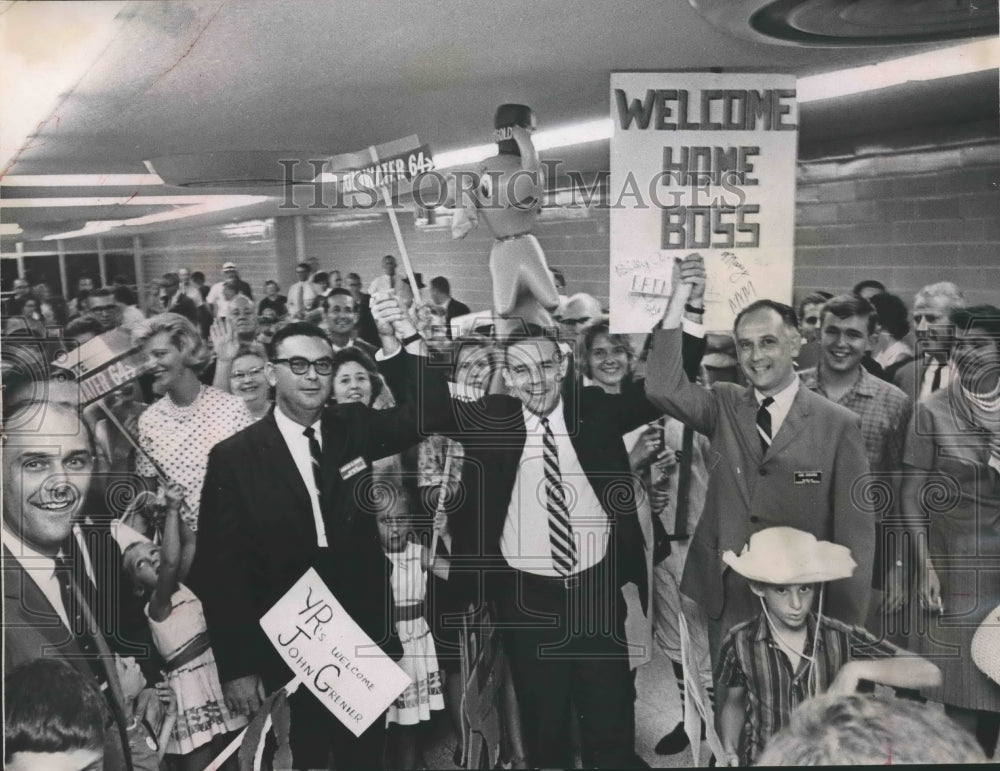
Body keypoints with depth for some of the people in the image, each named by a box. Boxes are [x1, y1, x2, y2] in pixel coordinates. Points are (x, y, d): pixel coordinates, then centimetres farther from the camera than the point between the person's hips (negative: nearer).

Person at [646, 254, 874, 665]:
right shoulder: (724, 407, 2)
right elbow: (662, 387, -16)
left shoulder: (838, 425, -6)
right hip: (726, 600, 2)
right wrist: (679, 301, -21)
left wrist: (847, 630, -4)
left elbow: (855, 533, -4)